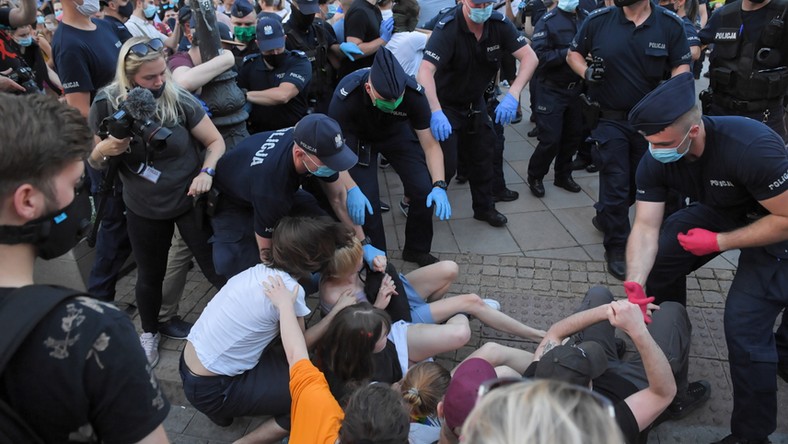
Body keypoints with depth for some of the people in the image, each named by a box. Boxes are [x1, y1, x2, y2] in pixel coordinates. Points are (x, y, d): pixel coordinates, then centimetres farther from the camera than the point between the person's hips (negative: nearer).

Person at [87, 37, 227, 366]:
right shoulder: (106, 106, -12)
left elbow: (215, 142, -8)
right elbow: (94, 162, -3)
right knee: (150, 277, 19)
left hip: (189, 200, -2)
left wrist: (206, 172, -26)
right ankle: (149, 333, 45)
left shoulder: (180, 99, -17)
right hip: (143, 210, 2)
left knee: (218, 269, 3)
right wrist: (104, 149, -26)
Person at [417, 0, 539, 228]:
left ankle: (484, 207, 35)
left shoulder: (499, 24, -15)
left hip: (475, 102, 5)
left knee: (483, 156, 14)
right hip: (445, 104, -5)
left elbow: (529, 57, -18)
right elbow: (425, 71, -40)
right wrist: (436, 112, -53)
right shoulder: (447, 28, -29)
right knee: (446, 164, -9)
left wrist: (513, 94, -34)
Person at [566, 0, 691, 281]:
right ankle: (617, 247, 15)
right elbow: (573, 53, 6)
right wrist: (587, 72, -14)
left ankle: (606, 217, 42)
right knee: (616, 184, 0)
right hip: (611, 119, -2)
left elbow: (682, 66, 0)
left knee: (641, 183, 16)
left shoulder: (670, 25, -6)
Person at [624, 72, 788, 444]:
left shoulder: (752, 148, -39)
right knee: (659, 257, -3)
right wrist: (635, 284, -38)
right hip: (721, 211, 6)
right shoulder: (655, 161, -22)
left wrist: (719, 242, -27)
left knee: (744, 323, -18)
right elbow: (646, 227, -23)